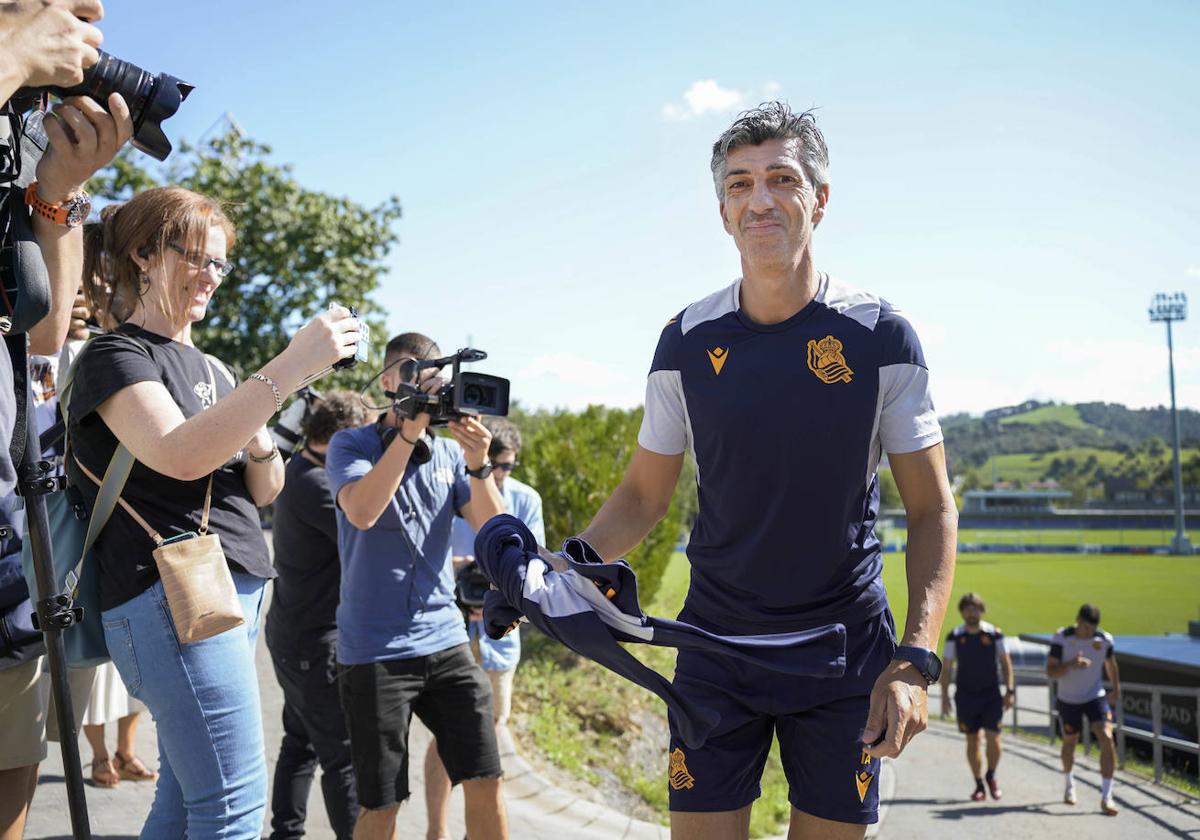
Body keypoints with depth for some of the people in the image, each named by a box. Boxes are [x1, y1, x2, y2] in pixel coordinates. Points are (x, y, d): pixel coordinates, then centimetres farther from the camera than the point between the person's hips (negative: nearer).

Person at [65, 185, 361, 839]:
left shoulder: (210, 369, 21)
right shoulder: (115, 357, -3)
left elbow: (264, 492, 19)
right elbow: (177, 454, -23)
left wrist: (259, 444, -5)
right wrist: (292, 365, -26)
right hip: (172, 596, -8)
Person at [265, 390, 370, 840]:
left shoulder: (297, 469, 9)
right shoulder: (317, 486, -23)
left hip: (292, 636, 10)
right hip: (318, 642, -10)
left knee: (301, 740, 19)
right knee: (346, 755, -3)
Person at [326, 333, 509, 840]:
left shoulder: (450, 454, 9)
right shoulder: (351, 446, -1)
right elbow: (362, 512, -21)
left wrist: (478, 465, -15)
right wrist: (409, 430, -23)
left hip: (445, 641, 4)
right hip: (375, 651, -4)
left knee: (486, 784, -1)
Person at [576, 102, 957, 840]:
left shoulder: (882, 337, -8)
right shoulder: (688, 343, -4)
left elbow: (932, 511, -5)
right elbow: (644, 497, 5)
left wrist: (916, 660, -16)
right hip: (716, 647, 1)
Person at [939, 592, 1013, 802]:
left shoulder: (994, 634, -3)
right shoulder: (955, 636, -2)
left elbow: (1006, 663, 3)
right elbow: (946, 668, 2)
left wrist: (1009, 691, -3)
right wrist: (945, 696, -2)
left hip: (991, 694, -1)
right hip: (965, 696, 1)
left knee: (993, 738, -9)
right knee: (972, 740, 5)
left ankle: (991, 776, 17)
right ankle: (979, 784, 17)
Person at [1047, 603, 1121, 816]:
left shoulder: (1105, 640, -10)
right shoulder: (1061, 638, -18)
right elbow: (1050, 672, -20)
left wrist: (1116, 687, 21)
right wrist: (1071, 664, -37)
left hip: (1096, 697, 1)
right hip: (1068, 700, -1)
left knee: (1107, 739, -18)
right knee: (1069, 744, 15)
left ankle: (1106, 798, -13)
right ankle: (1069, 785, 45)